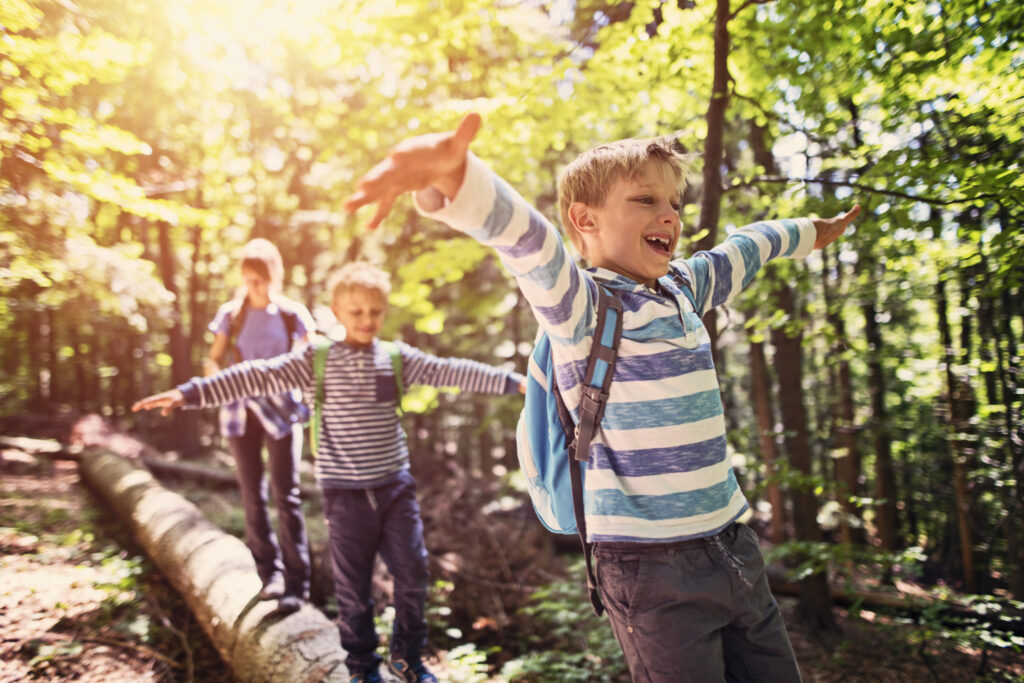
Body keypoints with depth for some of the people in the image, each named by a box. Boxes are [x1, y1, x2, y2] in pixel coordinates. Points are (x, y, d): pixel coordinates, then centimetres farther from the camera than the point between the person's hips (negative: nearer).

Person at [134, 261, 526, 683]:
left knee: (413, 574, 9)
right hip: (346, 494, -2)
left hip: (395, 487, 2)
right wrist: (189, 393, -19)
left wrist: (511, 380, -11)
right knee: (353, 585, 9)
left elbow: (449, 371, -4)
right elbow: (256, 377, -12)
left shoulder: (398, 358, 2)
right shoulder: (316, 361, -5)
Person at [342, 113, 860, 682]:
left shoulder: (686, 288, 8)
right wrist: (451, 178, -52)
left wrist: (810, 232, 45)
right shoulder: (581, 302, -13)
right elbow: (527, 238, -33)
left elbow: (747, 248, 28)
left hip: (733, 545, 7)